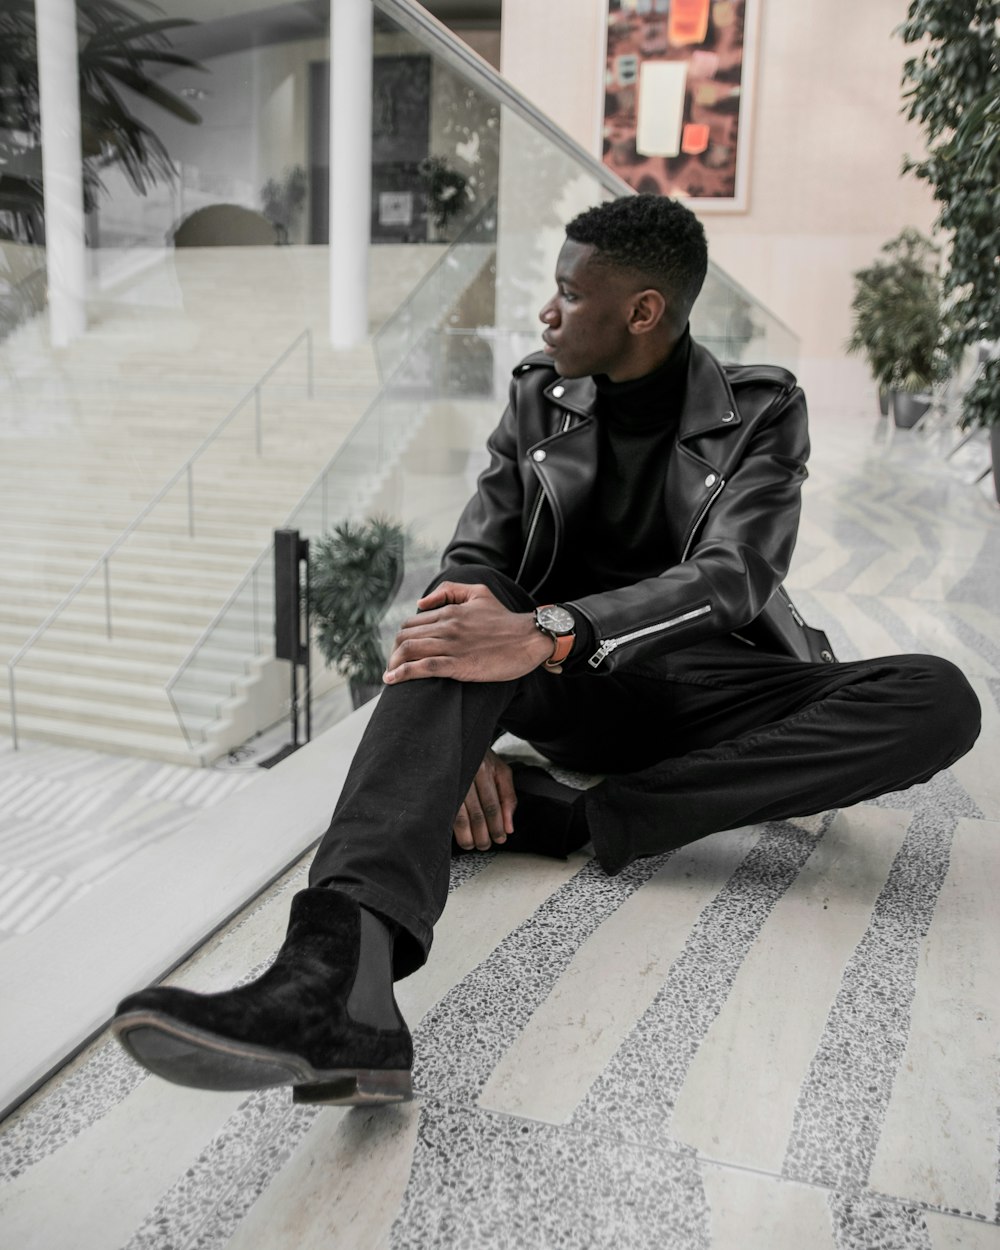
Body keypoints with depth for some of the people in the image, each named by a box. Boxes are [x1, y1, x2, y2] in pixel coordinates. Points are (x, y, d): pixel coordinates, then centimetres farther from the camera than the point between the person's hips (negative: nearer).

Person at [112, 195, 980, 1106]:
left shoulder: (760, 411, -2)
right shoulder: (539, 398, 6)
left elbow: (732, 578, -19)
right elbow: (474, 562, -3)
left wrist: (548, 633, -38)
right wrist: (461, 735, -23)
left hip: (704, 688, 0)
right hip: (567, 689, 1)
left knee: (942, 701, -26)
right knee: (455, 638, -32)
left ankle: (565, 817, -33)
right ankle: (341, 977, -54)